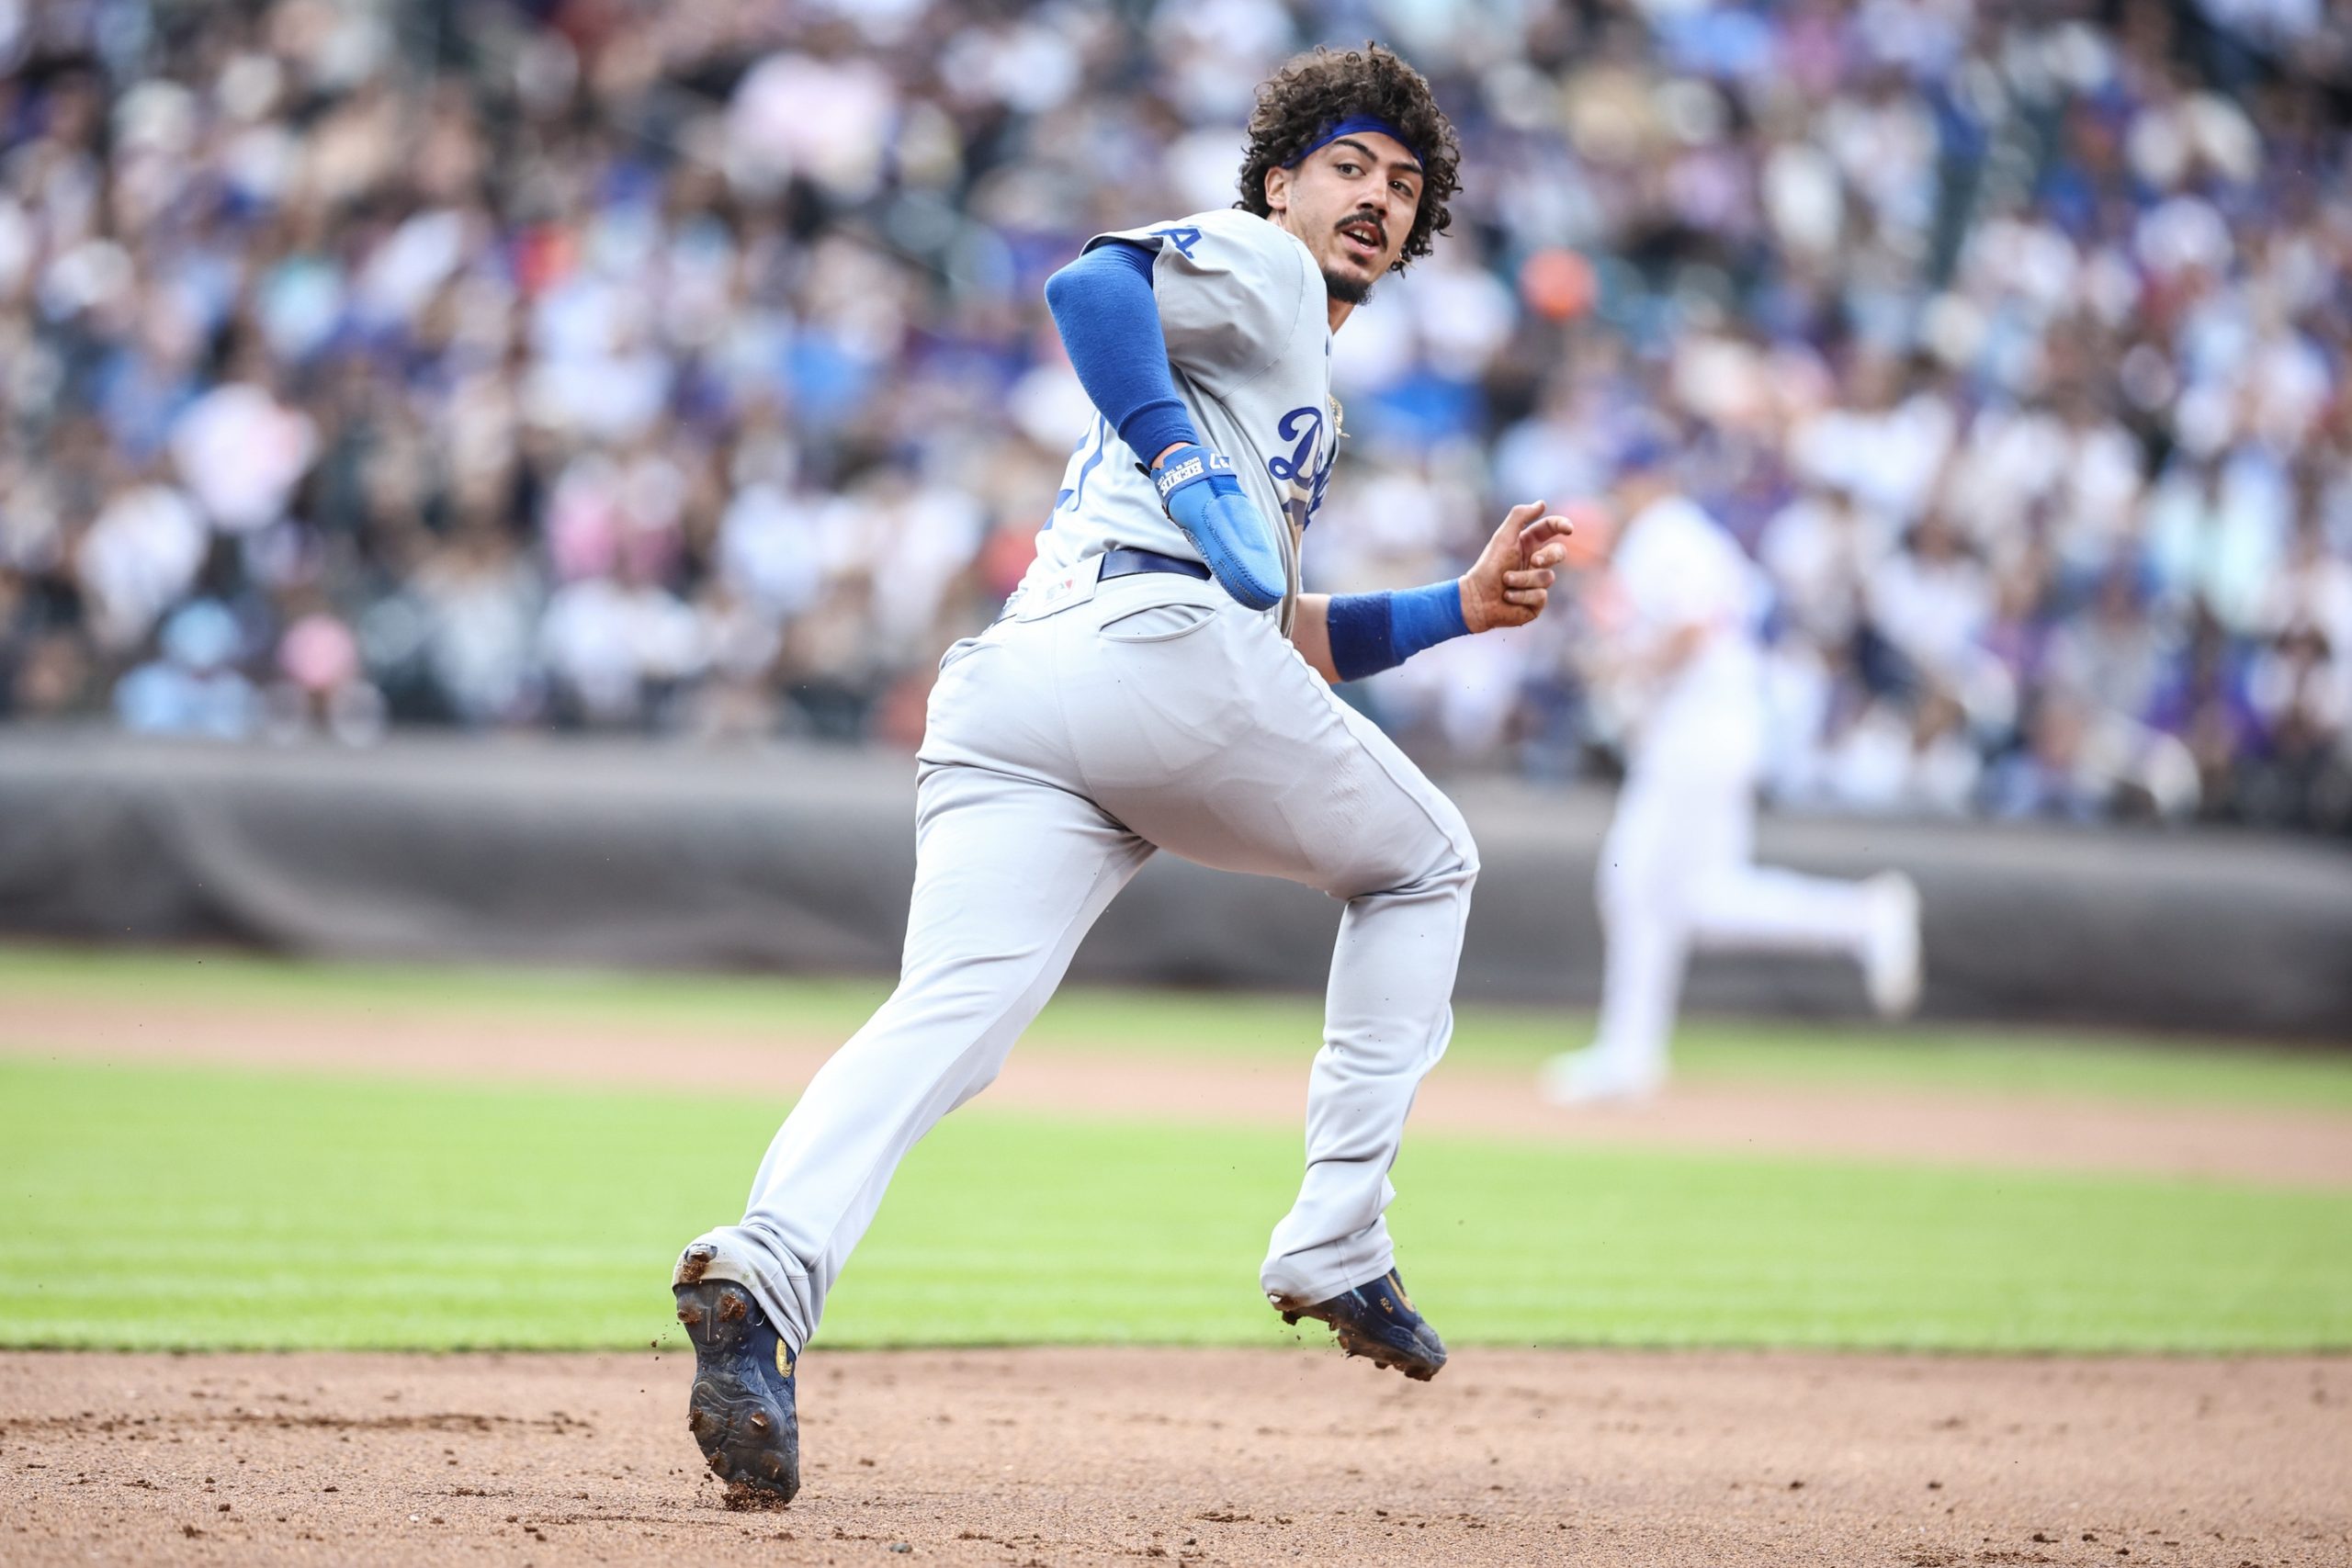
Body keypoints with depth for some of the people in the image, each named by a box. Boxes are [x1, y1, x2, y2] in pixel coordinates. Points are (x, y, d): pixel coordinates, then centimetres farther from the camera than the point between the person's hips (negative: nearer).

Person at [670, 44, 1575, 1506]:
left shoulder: (1304, 388, 42)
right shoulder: (1253, 265, 14)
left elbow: (1285, 640, 41)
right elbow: (1096, 287, -7)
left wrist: (1460, 607, 33)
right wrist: (1196, 481, -12)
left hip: (1001, 692, 7)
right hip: (1153, 645, -7)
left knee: (946, 1015, -14)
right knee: (1424, 861, 17)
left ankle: (767, 1269, -41)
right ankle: (1337, 1238, 7)